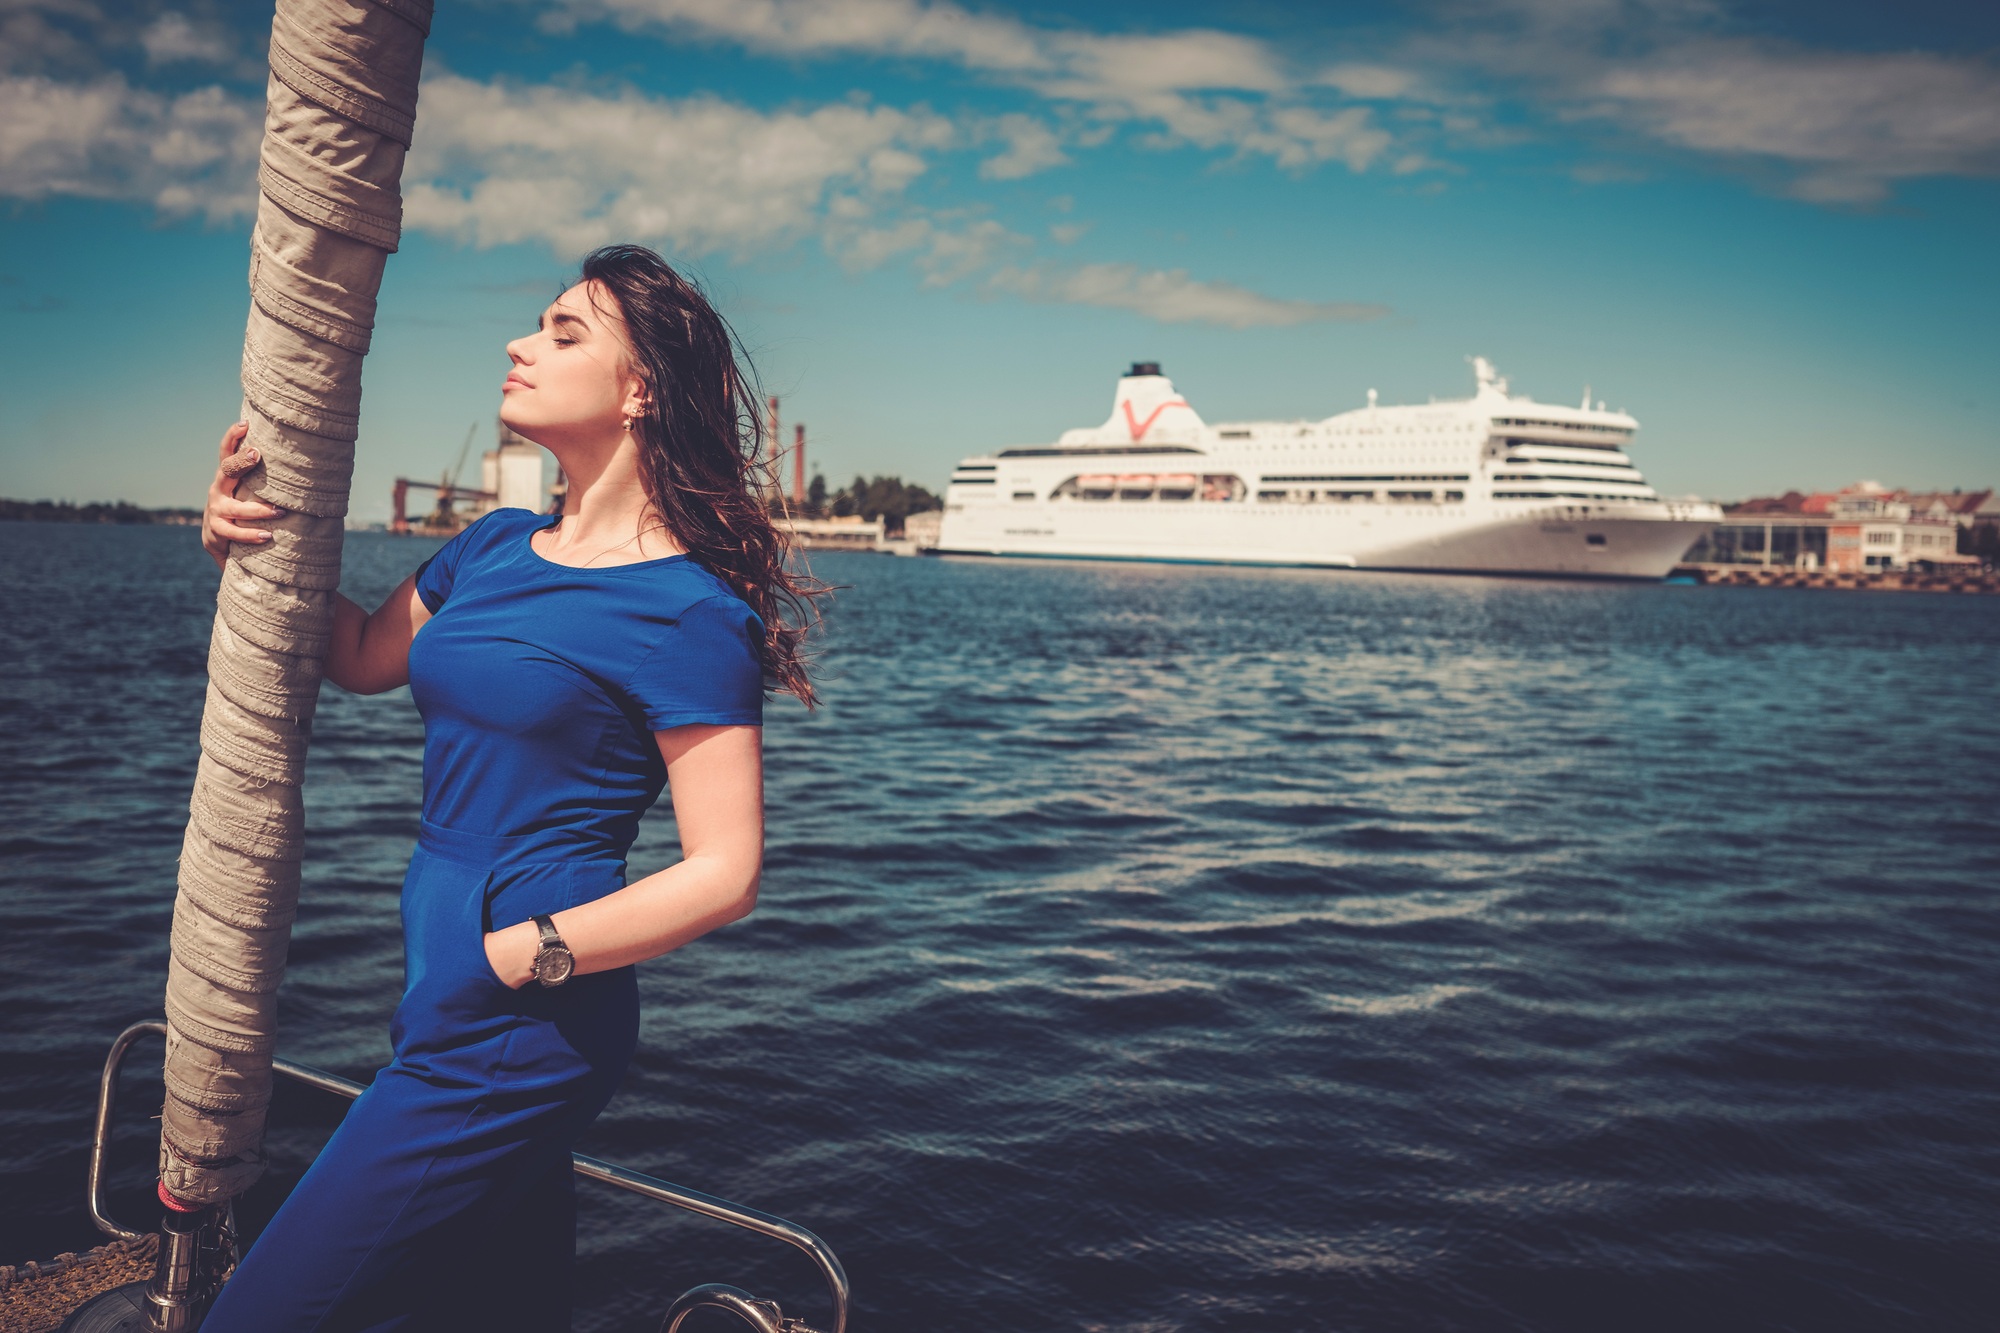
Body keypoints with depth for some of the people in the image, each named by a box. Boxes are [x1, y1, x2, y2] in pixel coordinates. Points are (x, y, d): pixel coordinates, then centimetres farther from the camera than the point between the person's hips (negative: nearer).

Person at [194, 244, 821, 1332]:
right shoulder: (498, 545, 10)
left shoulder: (686, 610, -14)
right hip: (445, 1004, 8)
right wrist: (255, 552, 9)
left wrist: (522, 953, -17)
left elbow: (724, 874, -15)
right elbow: (365, 657, 25)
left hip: (510, 1034, -8)